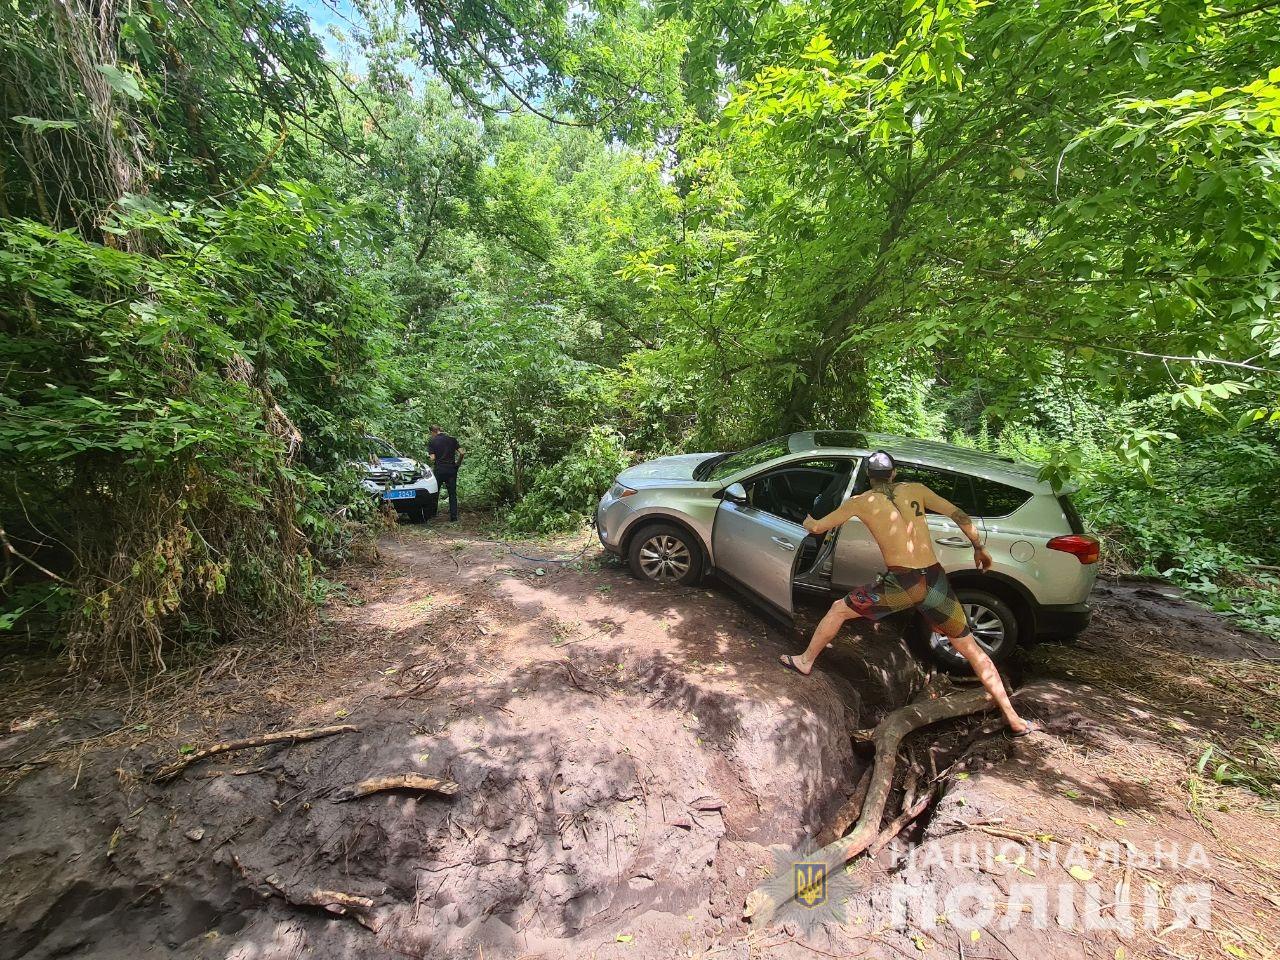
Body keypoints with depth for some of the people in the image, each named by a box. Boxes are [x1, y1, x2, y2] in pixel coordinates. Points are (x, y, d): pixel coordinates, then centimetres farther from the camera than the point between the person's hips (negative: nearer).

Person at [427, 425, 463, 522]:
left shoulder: (431, 442, -1)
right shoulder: (452, 439, 5)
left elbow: (432, 458, -9)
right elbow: (462, 453, -3)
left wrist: (434, 463, 12)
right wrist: (458, 463, 11)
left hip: (439, 469, -2)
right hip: (451, 469, 2)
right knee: (452, 494, 6)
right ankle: (453, 518, 4)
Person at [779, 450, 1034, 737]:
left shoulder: (860, 502, 3)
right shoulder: (915, 490, 11)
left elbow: (817, 528, 10)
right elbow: (959, 515, 9)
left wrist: (808, 521, 33)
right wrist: (979, 547, 23)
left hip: (901, 583, -3)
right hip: (935, 581, 4)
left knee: (839, 609, 16)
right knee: (971, 649, 22)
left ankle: (805, 661, 25)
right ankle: (1014, 720, 26)